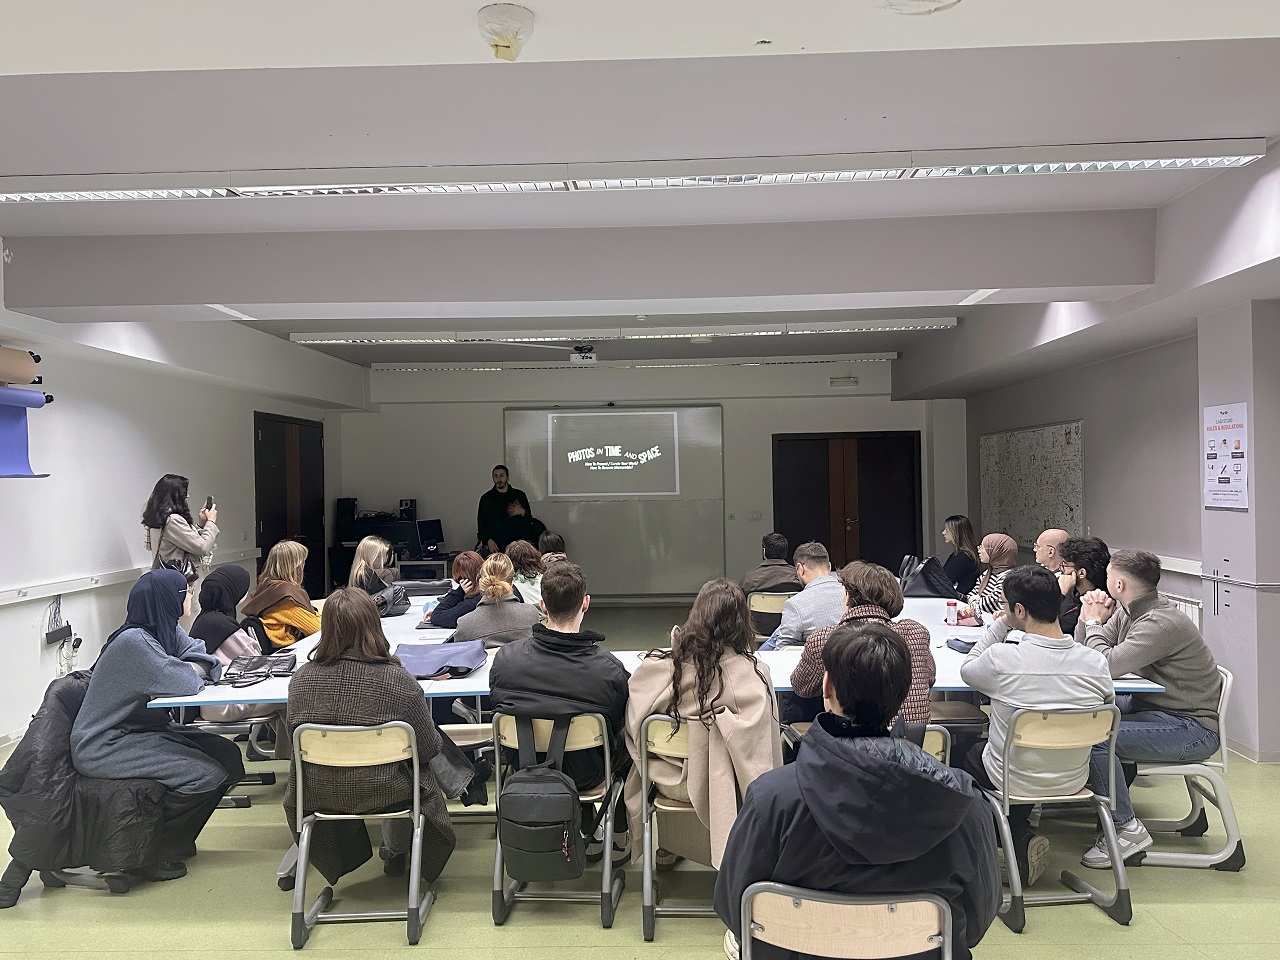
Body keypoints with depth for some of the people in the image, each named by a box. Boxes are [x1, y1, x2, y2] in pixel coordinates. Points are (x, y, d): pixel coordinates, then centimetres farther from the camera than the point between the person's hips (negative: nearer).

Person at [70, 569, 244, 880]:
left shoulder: (167, 630, 4)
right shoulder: (134, 641, -25)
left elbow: (203, 660, 3)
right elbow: (187, 685, -27)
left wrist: (195, 668, -18)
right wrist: (190, 671, -6)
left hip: (141, 729, 9)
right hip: (103, 747, -9)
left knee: (227, 757, 0)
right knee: (207, 775, -19)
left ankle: (176, 840, 19)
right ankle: (150, 854, 2)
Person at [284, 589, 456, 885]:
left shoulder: (301, 679, -15)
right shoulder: (399, 682, -24)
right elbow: (429, 748, -13)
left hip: (317, 794, 3)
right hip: (385, 793, -3)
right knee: (416, 767, 30)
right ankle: (395, 851, 46)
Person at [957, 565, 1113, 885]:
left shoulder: (1001, 658, -26)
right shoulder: (1096, 663, -16)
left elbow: (967, 669, -3)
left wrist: (1001, 625, -1)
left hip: (1012, 781, -3)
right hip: (1073, 781, 4)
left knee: (964, 754, 26)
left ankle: (1019, 836, 24)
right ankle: (1020, 833, 26)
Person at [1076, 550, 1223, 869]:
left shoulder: (1162, 623, -24)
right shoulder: (1126, 612, 5)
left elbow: (1107, 666, -31)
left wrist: (1093, 622, -14)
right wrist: (1088, 619, -7)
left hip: (1193, 728, -10)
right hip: (1156, 707, 10)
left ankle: (1127, 828, -9)